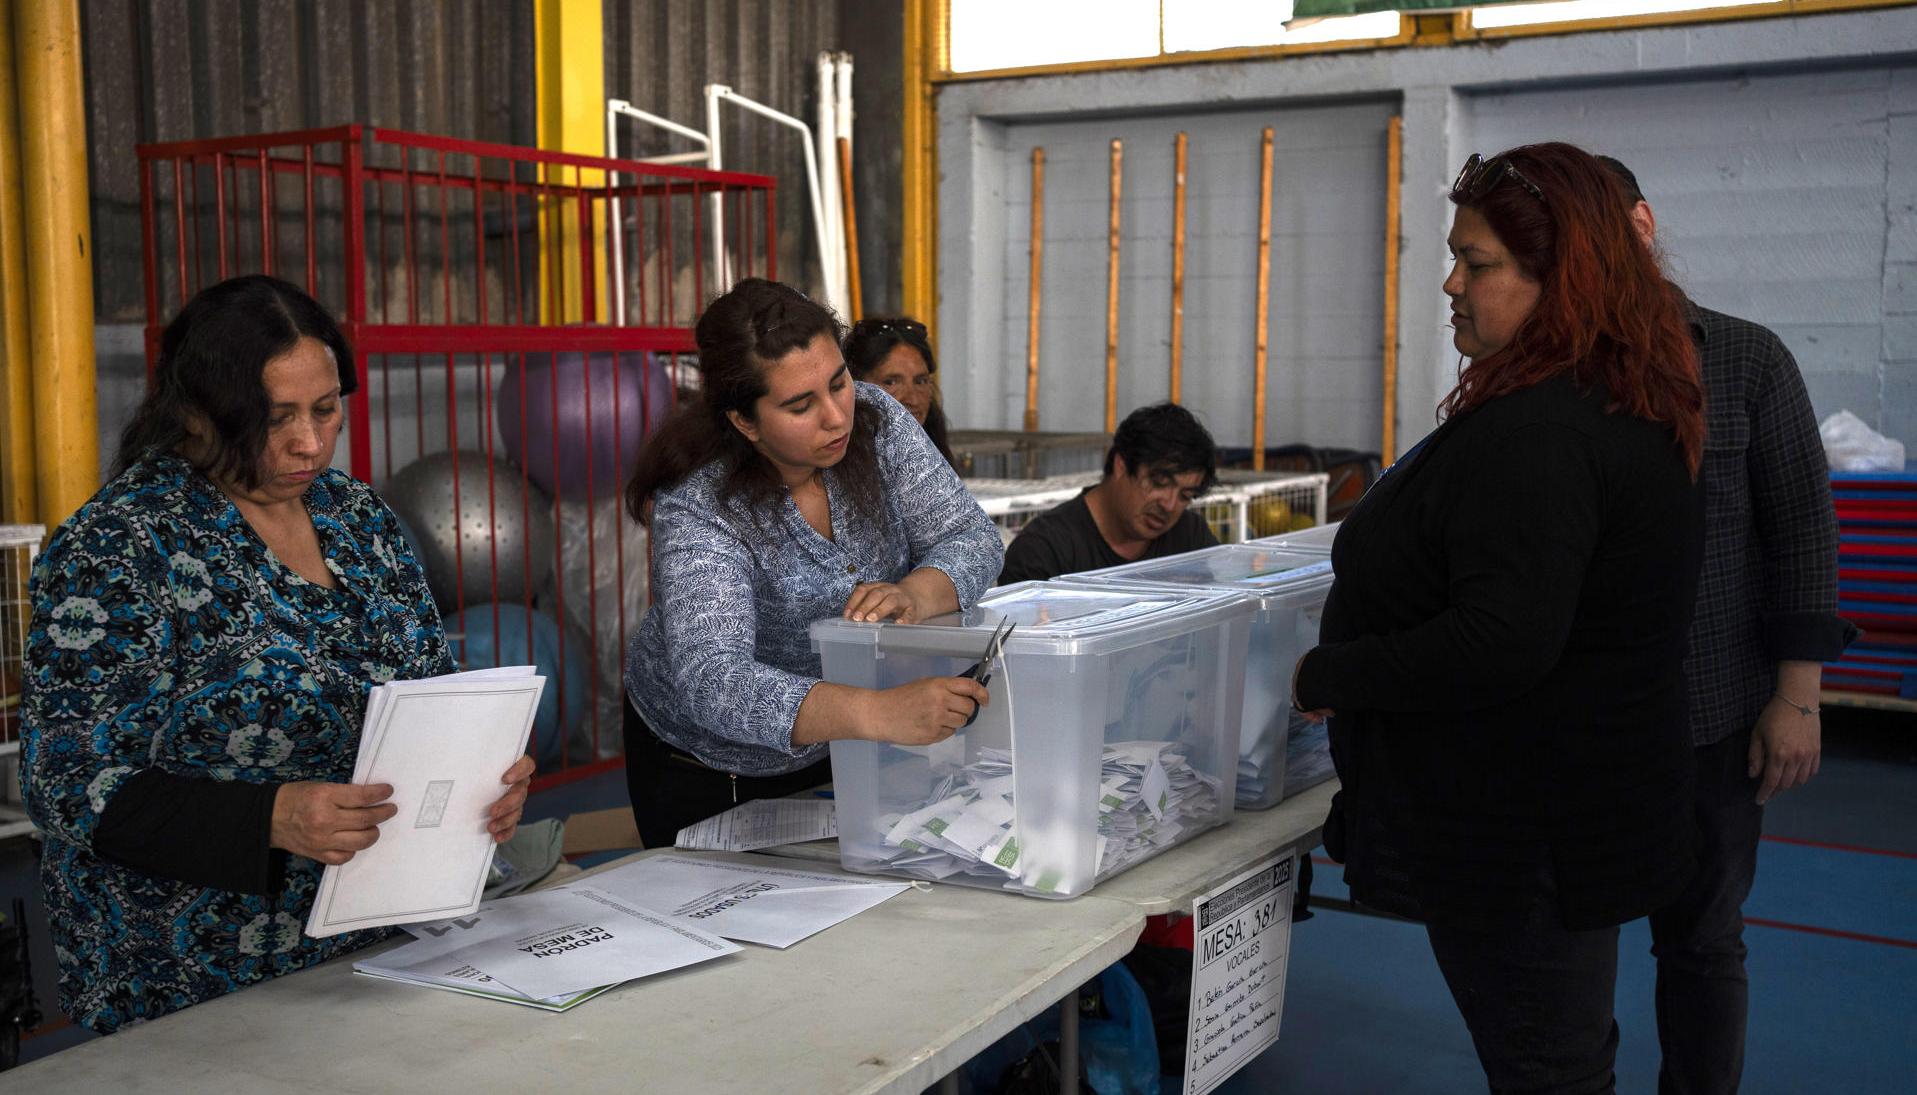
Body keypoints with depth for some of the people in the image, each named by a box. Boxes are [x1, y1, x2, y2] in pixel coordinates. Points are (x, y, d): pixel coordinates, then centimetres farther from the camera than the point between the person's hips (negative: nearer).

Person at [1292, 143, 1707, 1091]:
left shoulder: (1537, 433, -25)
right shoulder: (1628, 404, 9)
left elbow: (1501, 645, -32)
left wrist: (1326, 676, -20)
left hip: (1523, 829, -11)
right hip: (1592, 807, 11)